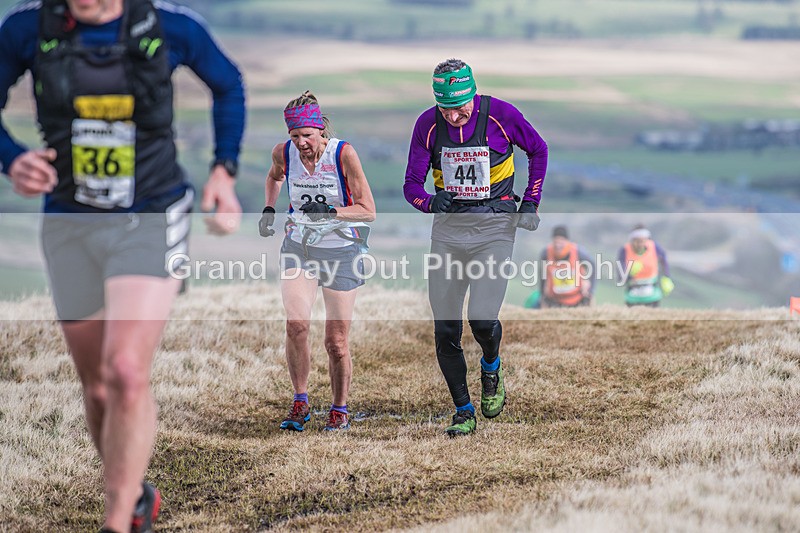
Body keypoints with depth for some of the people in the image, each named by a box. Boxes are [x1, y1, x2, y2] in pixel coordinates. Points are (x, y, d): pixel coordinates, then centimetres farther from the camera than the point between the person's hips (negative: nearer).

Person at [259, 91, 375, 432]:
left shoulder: (343, 153, -17)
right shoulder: (283, 153, -7)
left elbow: (368, 211, -16)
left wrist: (330, 212, -30)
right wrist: (268, 210, 5)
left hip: (342, 251, -2)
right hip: (299, 247, 2)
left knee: (336, 342, 0)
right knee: (296, 325, -17)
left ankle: (339, 410, 20)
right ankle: (300, 403, 1)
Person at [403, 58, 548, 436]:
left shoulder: (501, 115, -10)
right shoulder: (428, 125, -4)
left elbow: (538, 150, 7)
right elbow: (412, 184, 1)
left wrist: (530, 204, 3)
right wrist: (431, 202, -22)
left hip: (494, 226, -3)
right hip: (447, 229, 3)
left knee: (482, 320, -17)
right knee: (445, 330, -2)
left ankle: (491, 369, 18)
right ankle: (463, 413, 13)